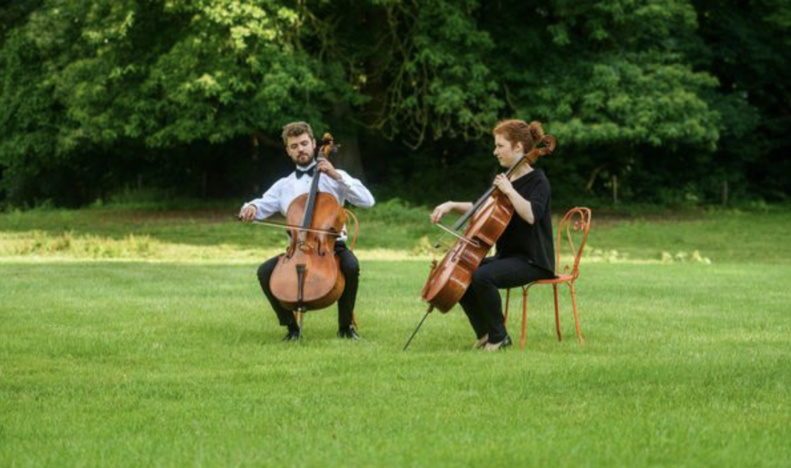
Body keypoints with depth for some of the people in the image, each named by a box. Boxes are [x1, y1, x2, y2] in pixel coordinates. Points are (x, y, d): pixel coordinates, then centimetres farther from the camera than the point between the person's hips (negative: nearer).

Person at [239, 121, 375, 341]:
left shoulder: (334, 177, 8)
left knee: (351, 265, -34)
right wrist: (250, 208, -16)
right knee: (265, 271, -23)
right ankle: (291, 326, -7)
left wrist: (337, 176, -11)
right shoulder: (284, 185, 16)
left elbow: (367, 201, -5)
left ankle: (345, 325, -15)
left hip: (332, 246, -2)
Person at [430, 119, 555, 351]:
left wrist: (509, 191, -26)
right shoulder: (506, 179, 12)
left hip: (532, 261, -9)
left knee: (482, 276, -31)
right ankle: (484, 333, 5)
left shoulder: (537, 181, -12)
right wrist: (452, 205, 9)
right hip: (507, 256, 9)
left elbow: (531, 215, -31)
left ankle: (499, 337, -13)